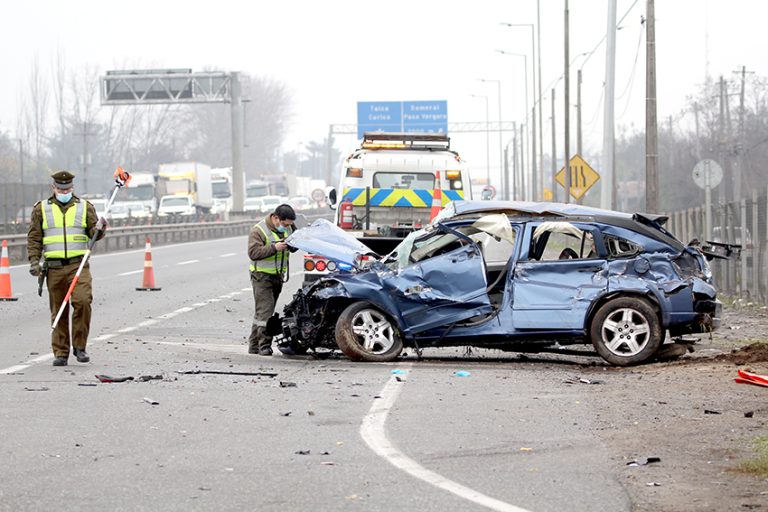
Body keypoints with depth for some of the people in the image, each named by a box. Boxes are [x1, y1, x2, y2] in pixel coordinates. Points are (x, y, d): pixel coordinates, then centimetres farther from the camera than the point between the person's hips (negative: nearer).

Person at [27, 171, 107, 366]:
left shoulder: (85, 207, 11)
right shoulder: (41, 209, 10)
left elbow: (93, 233, 10)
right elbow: (34, 238, 8)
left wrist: (99, 229, -14)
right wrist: (34, 261, -3)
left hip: (79, 265, -1)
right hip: (54, 267, 1)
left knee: (82, 301, -18)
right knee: (58, 311, 2)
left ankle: (79, 346, -5)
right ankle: (60, 352, 10)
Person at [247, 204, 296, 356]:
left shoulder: (288, 229, 8)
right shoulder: (258, 231, -13)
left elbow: (294, 248, 16)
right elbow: (253, 253, -21)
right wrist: (274, 248, -29)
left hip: (278, 275, 7)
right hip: (262, 276, -7)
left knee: (263, 311, 12)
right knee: (265, 310, -14)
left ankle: (254, 344, 17)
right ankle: (264, 345, -14)